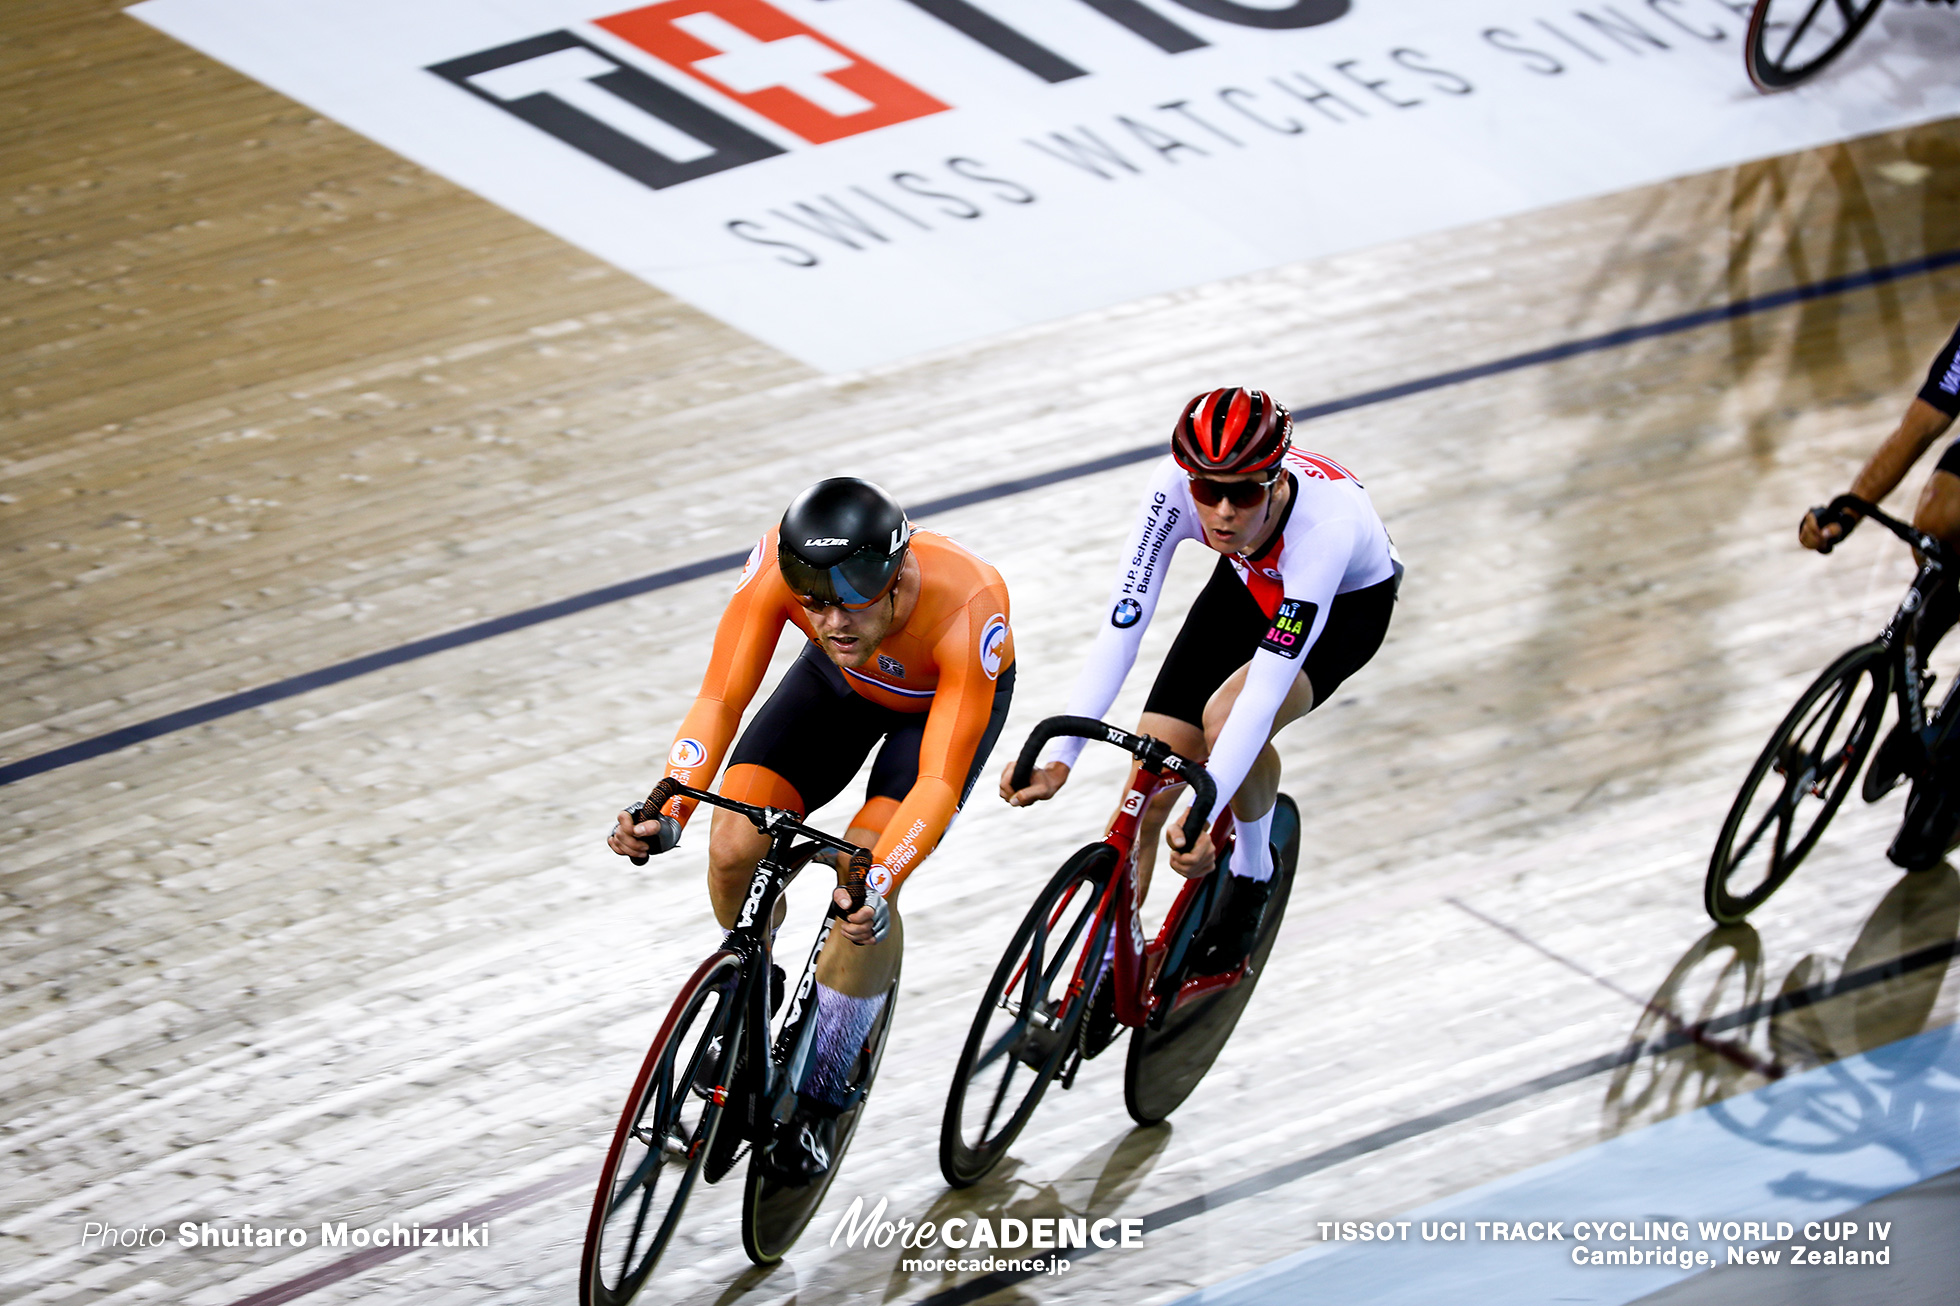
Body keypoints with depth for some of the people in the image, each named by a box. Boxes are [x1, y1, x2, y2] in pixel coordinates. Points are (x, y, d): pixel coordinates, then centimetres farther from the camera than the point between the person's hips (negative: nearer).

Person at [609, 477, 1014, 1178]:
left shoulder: (966, 606, -43)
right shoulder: (780, 565, -36)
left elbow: (938, 781, -44)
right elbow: (719, 700, -34)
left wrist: (875, 887, -59)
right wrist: (668, 815, -50)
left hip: (953, 696, -3)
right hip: (846, 683, 3)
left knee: (865, 883, -23)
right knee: (735, 845, -17)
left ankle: (818, 1099, -1)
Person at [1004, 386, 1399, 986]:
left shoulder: (1325, 520, -43)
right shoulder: (1175, 486, -33)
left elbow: (1265, 688, -45)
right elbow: (1121, 628, -34)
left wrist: (1204, 813, -53)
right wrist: (1058, 757, -43)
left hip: (1349, 604, -4)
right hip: (1249, 585, 4)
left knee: (1227, 718, -32)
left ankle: (1253, 872, -2)